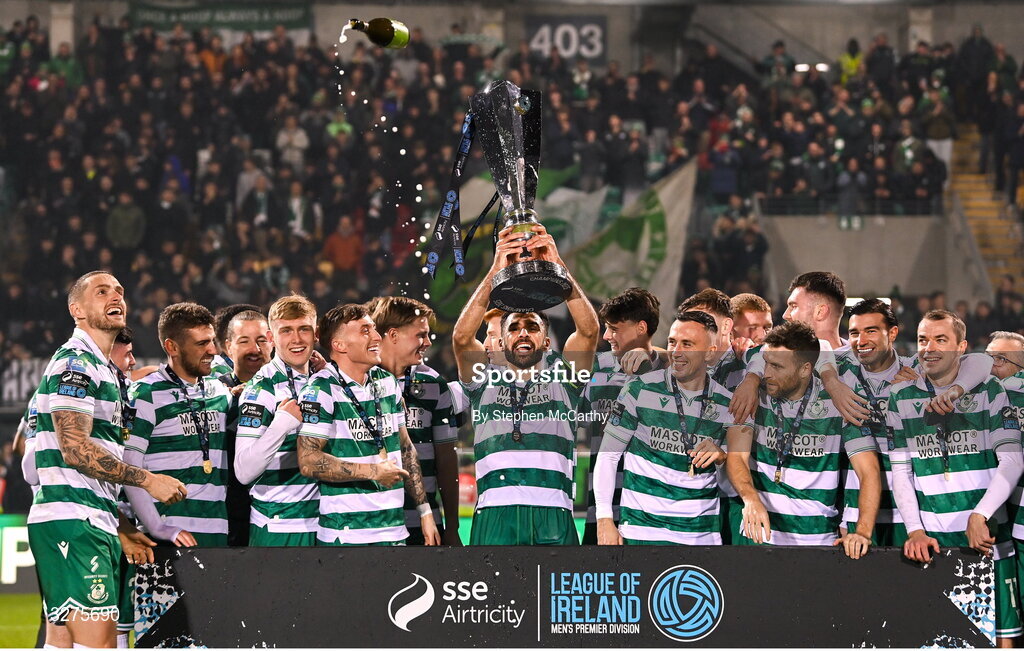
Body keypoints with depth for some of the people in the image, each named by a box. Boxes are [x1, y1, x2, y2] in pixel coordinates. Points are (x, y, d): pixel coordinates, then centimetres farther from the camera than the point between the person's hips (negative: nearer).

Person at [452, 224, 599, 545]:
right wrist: (496, 271, -7)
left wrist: (557, 265, -6)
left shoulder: (561, 377, 19)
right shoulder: (485, 380, 20)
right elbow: (462, 337, 2)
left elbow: (589, 329, 4)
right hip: (495, 515, 0)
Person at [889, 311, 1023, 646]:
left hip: (987, 538, -1)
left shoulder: (989, 392, 4)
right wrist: (915, 531, -6)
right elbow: (900, 473, 7)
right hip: (930, 543, 1)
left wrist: (979, 516, -15)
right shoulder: (902, 400, 9)